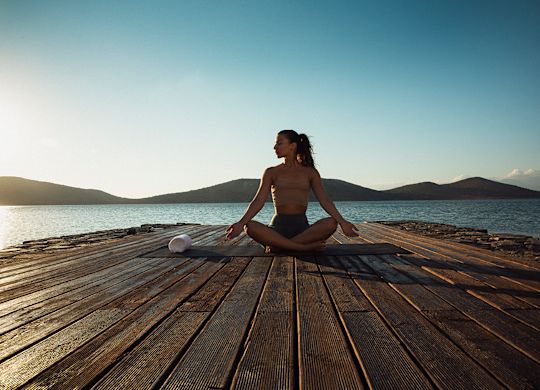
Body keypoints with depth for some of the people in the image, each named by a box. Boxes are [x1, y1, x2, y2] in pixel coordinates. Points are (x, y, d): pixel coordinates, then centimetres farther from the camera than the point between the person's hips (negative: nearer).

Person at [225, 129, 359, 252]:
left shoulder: (310, 172, 10)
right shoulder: (271, 172, 9)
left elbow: (324, 199, 1)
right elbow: (258, 201, 0)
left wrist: (342, 221, -15)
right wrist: (241, 223, -16)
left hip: (302, 226, 1)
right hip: (278, 226, -1)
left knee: (331, 223, -29)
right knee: (250, 227, -31)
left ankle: (276, 245, -24)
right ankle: (305, 247, -27)